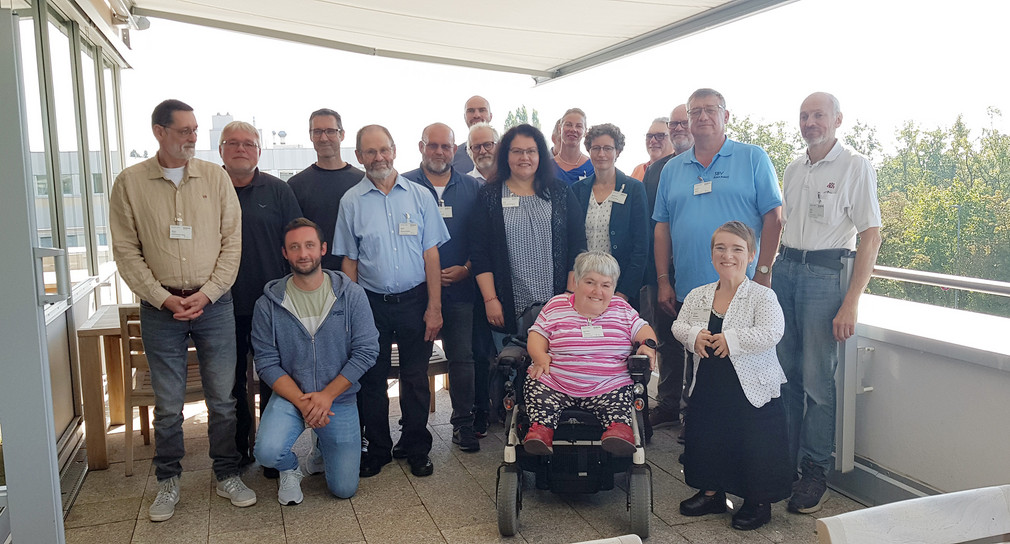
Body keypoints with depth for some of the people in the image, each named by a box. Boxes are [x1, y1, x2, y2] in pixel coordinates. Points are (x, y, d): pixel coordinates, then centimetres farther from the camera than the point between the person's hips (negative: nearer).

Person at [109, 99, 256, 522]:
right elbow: (126, 251, 0)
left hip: (214, 303, 1)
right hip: (160, 307, 0)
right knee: (167, 403, 8)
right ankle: (168, 481, 25)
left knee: (222, 397, 7)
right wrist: (163, 298, -9)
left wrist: (205, 295, -8)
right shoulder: (130, 183, 1)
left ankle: (227, 475, 23)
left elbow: (232, 242, 1)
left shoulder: (215, 177, 2)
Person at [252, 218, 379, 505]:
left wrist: (326, 396, -16)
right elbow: (267, 363, -6)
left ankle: (322, 445, 34)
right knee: (268, 453, -29)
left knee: (344, 489, 1)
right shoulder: (268, 304, -5)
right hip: (290, 396, 0)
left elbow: (366, 351, -8)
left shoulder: (351, 294, -5)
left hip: (339, 398, 1)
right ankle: (290, 469, 9)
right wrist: (301, 401, -18)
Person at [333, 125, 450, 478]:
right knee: (372, 379, 8)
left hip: (415, 300, 0)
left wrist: (434, 307, -4)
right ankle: (377, 449, 25)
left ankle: (416, 449, 24)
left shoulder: (419, 195, 2)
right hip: (371, 302, 0)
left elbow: (431, 254, 1)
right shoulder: (351, 201, 2)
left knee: (416, 378, 8)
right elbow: (349, 261, 5)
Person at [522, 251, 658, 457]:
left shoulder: (622, 309, 14)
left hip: (609, 387, 1)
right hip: (555, 384, 0)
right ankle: (541, 428, -35)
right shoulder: (556, 306, 10)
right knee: (534, 384, -27)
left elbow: (642, 329, 16)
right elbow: (537, 334, 9)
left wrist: (649, 344, -7)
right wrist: (540, 357, -10)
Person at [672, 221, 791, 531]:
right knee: (706, 438, 16)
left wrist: (731, 339, -23)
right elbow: (678, 325, 7)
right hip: (708, 387, 5)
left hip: (752, 389, -5)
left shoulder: (762, 296, -11)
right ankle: (712, 493, 36)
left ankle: (758, 503, 25)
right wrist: (693, 336, -14)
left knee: (754, 445, 4)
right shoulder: (698, 296, 5)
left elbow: (772, 333, -23)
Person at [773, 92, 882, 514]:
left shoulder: (856, 167, -4)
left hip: (826, 274, -5)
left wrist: (850, 303, -15)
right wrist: (767, 275, 15)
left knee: (817, 380, -2)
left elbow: (870, 237, -9)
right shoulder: (793, 170, 15)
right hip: (785, 270, 5)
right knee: (785, 375, 8)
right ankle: (785, 462, 20)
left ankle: (815, 474, 10)